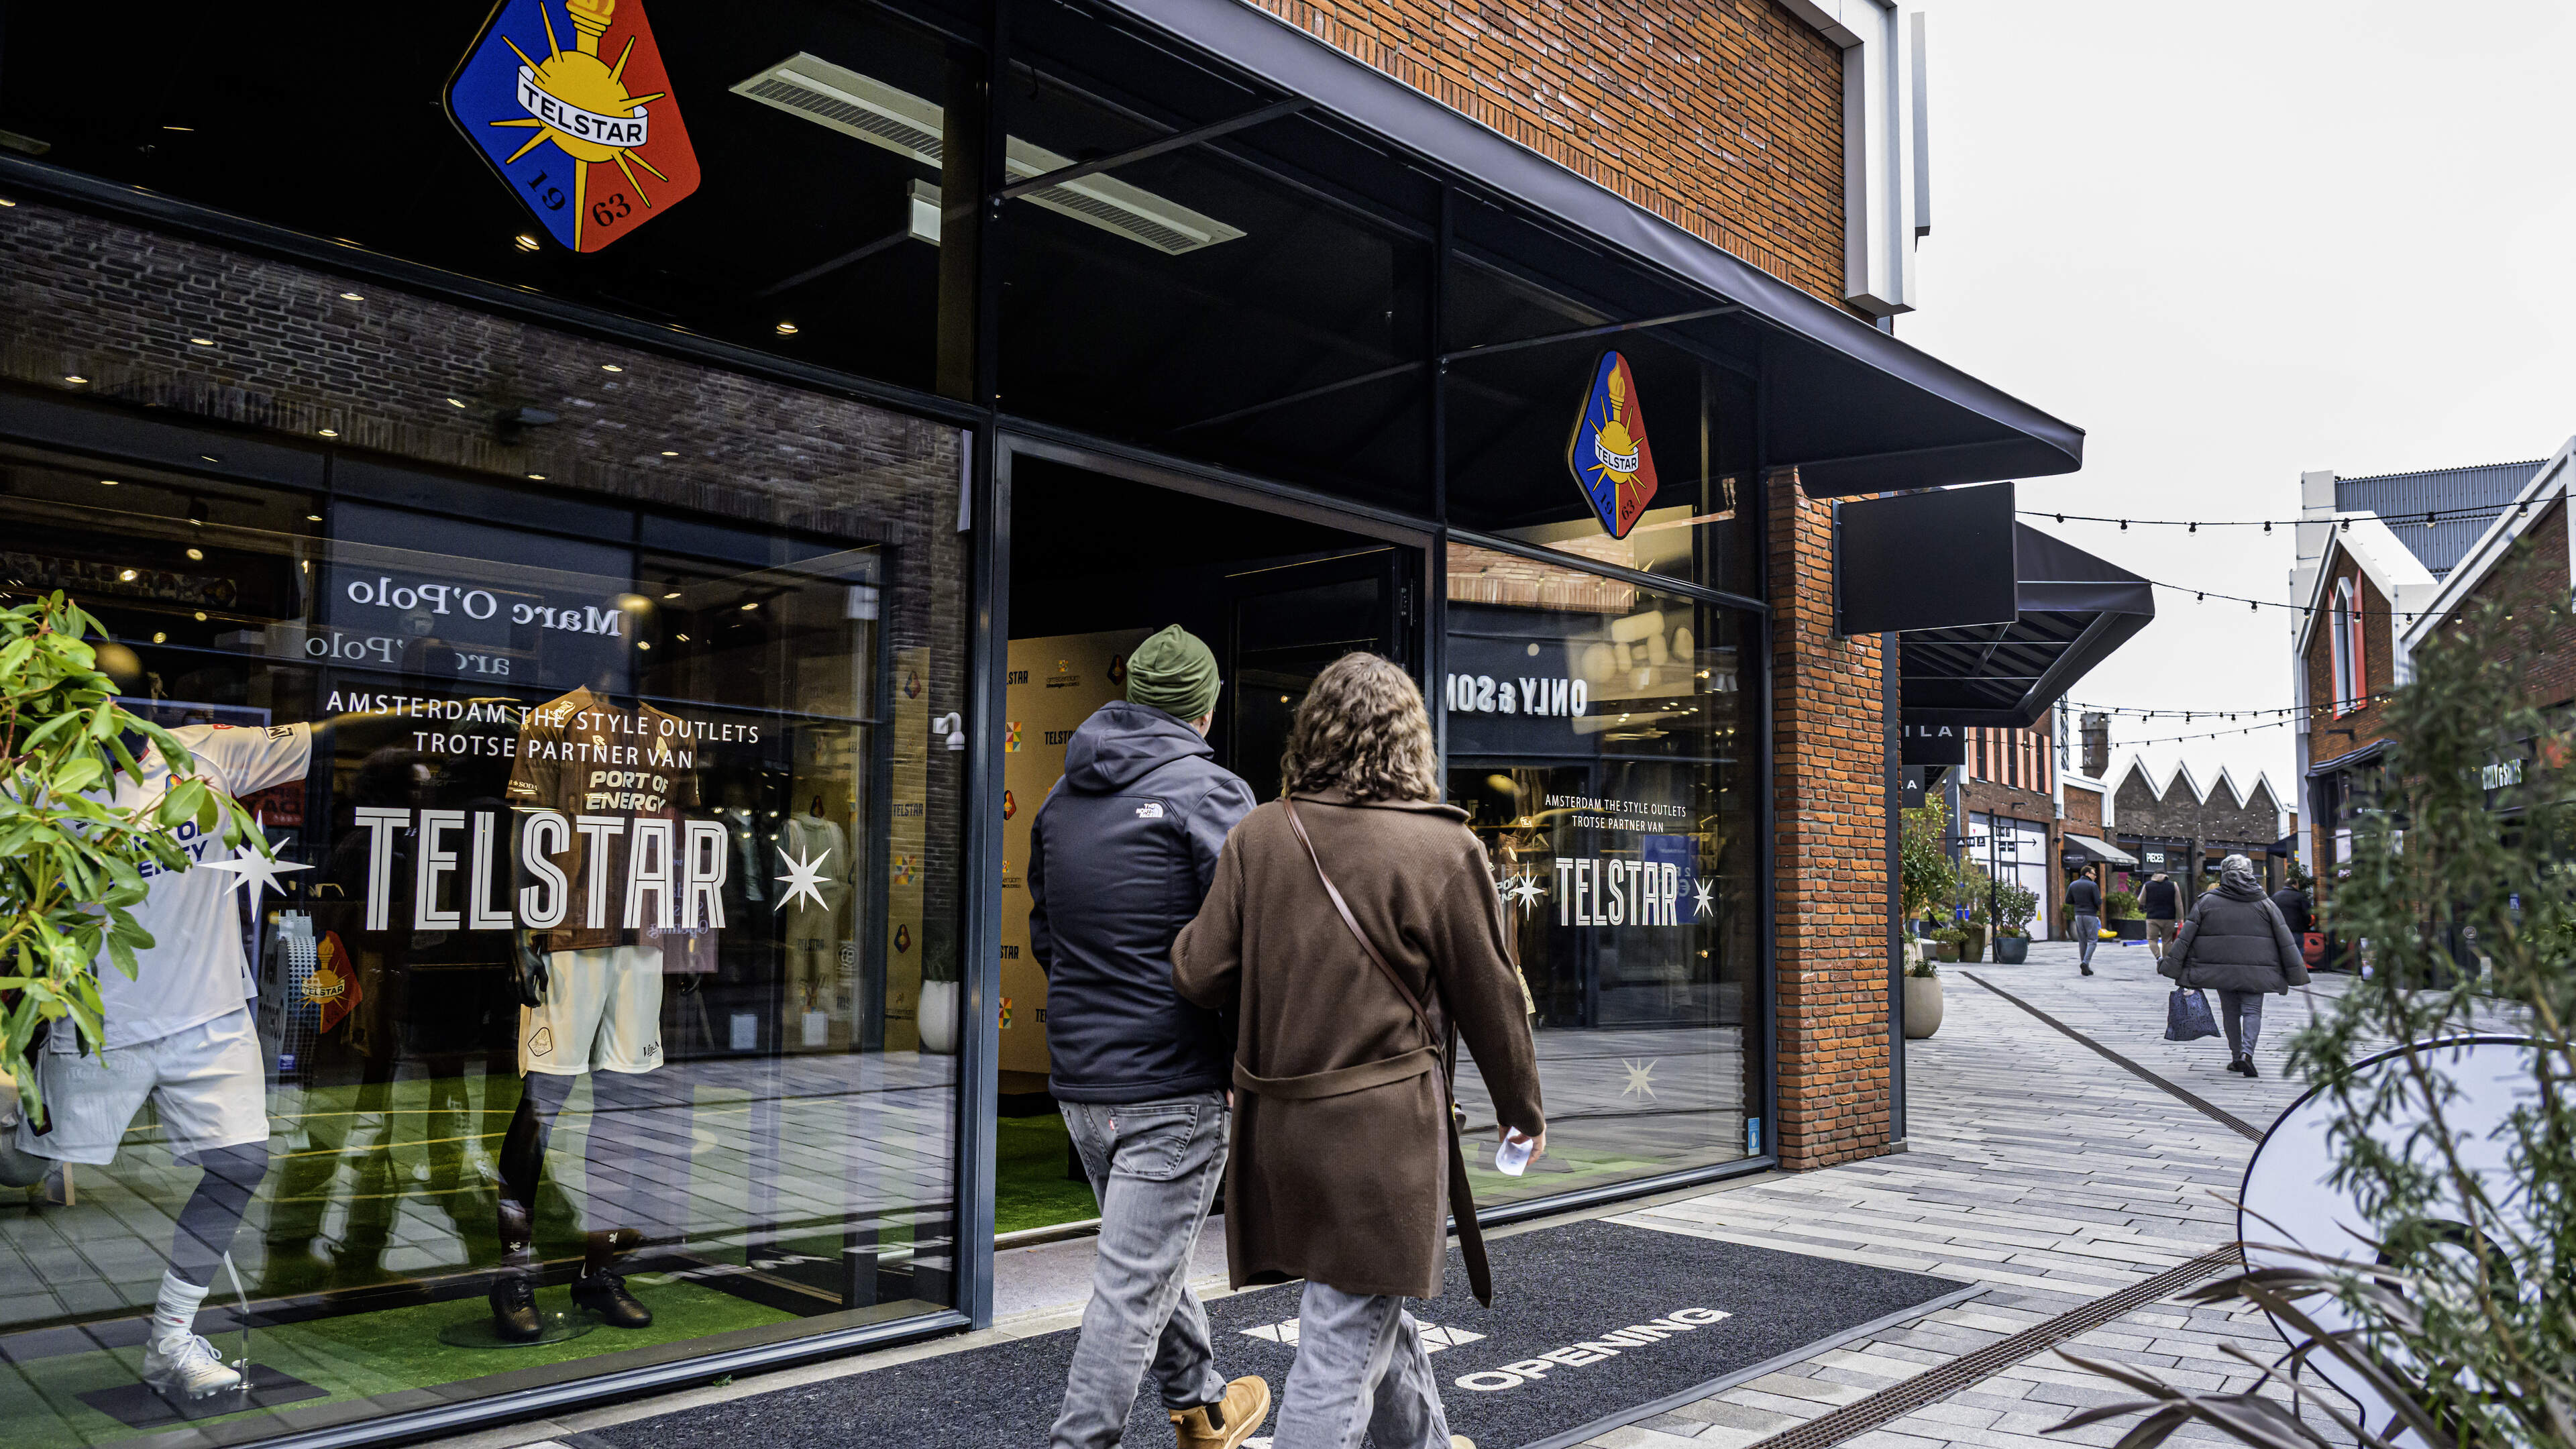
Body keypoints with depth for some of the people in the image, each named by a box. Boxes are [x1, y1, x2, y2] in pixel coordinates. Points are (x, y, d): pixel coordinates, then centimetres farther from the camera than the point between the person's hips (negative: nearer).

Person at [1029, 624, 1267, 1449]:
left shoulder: (1062, 799, 10)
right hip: (1174, 1084, -8)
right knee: (1135, 1280, -2)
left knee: (1154, 1253, 23)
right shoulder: (1208, 792, -11)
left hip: (1078, 1081, 8)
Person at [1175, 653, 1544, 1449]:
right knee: (1346, 1340, 3)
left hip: (1280, 1120, 5)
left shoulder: (1258, 836, -1)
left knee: (1374, 1307, 25)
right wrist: (1522, 1107, 11)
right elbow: (1490, 996, -3)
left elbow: (1201, 974, -1)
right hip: (1383, 1124, -5)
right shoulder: (1444, 847, -10)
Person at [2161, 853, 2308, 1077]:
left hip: (2220, 968, 1)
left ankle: (2236, 1057, 17)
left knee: (2230, 1011, 13)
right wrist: (2296, 973, 9)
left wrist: (2172, 965, 3)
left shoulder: (2207, 902, 1)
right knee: (2252, 1011, 2)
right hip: (2255, 971, 0)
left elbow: (2185, 936, -1)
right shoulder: (2265, 904, 3)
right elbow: (2285, 939, 4)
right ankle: (2246, 1053, -19)